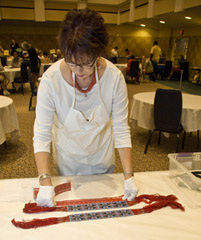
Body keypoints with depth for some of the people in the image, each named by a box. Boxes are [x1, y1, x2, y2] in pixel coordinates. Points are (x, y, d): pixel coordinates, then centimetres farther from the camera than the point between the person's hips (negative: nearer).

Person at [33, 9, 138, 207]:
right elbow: (42, 134, -25)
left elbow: (121, 129, -20)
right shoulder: (51, 79, -28)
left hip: (103, 157, 1)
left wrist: (128, 175, -25)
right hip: (68, 159, -1)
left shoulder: (114, 77, -25)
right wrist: (45, 181, -32)